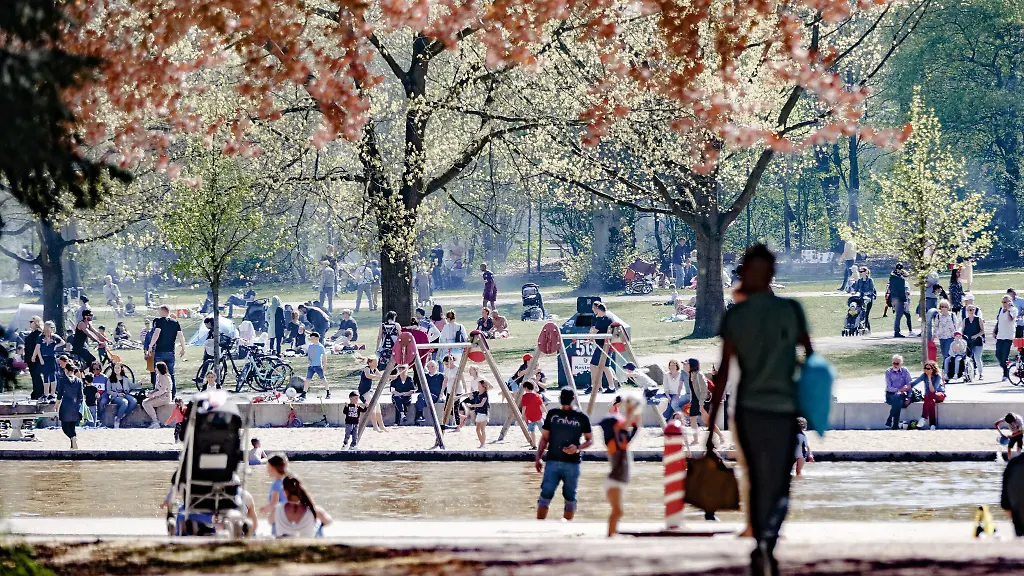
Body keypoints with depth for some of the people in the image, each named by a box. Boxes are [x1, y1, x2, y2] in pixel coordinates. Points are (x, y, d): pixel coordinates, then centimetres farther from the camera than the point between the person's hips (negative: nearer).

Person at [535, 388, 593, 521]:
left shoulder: (581, 418, 1)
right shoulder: (552, 414, 7)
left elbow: (590, 440, 6)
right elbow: (544, 438, 12)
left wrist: (577, 448, -13)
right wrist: (538, 458, 6)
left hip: (572, 463, -1)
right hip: (552, 461, 1)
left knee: (570, 498, 5)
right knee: (545, 495, -7)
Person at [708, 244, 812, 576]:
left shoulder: (735, 316, -3)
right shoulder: (791, 311, -3)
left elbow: (724, 372, -4)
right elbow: (810, 359, 2)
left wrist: (712, 426, -2)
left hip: (748, 410, 1)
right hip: (784, 410, -1)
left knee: (756, 483, 15)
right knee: (779, 486, 4)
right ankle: (767, 542, -21)